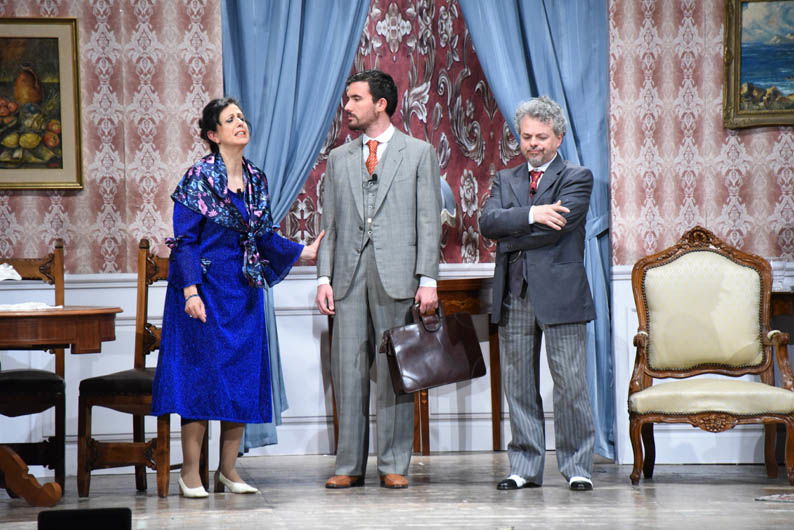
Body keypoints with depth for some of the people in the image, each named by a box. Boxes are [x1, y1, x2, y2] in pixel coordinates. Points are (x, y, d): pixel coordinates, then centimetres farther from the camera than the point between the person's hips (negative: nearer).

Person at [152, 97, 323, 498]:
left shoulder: (255, 179, 10)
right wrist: (190, 290, -18)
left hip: (244, 290, 6)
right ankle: (190, 473, 0)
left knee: (243, 374, 5)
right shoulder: (199, 177, -8)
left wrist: (302, 252, 6)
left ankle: (228, 470, 13)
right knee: (202, 372, -6)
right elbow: (185, 240, -10)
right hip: (206, 289, -6)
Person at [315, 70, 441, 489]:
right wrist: (324, 277, 2)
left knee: (394, 372, 0)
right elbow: (330, 225, 14)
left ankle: (394, 465, 5)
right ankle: (349, 465, 6)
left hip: (396, 277, -3)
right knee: (348, 371, 1)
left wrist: (428, 279, -7)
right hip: (349, 278, 3)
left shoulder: (418, 153, 6)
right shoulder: (338, 159, 16)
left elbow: (429, 221, 1)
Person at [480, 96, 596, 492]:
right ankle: (525, 468, 12)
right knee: (519, 385, 5)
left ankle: (577, 467, 3)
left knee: (570, 384, -4)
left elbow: (557, 227, -11)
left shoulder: (577, 178, 5)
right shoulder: (505, 180, 18)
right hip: (513, 295, 4)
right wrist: (531, 214, -14)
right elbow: (488, 223, -1)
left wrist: (510, 239, -2)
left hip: (559, 292, -4)